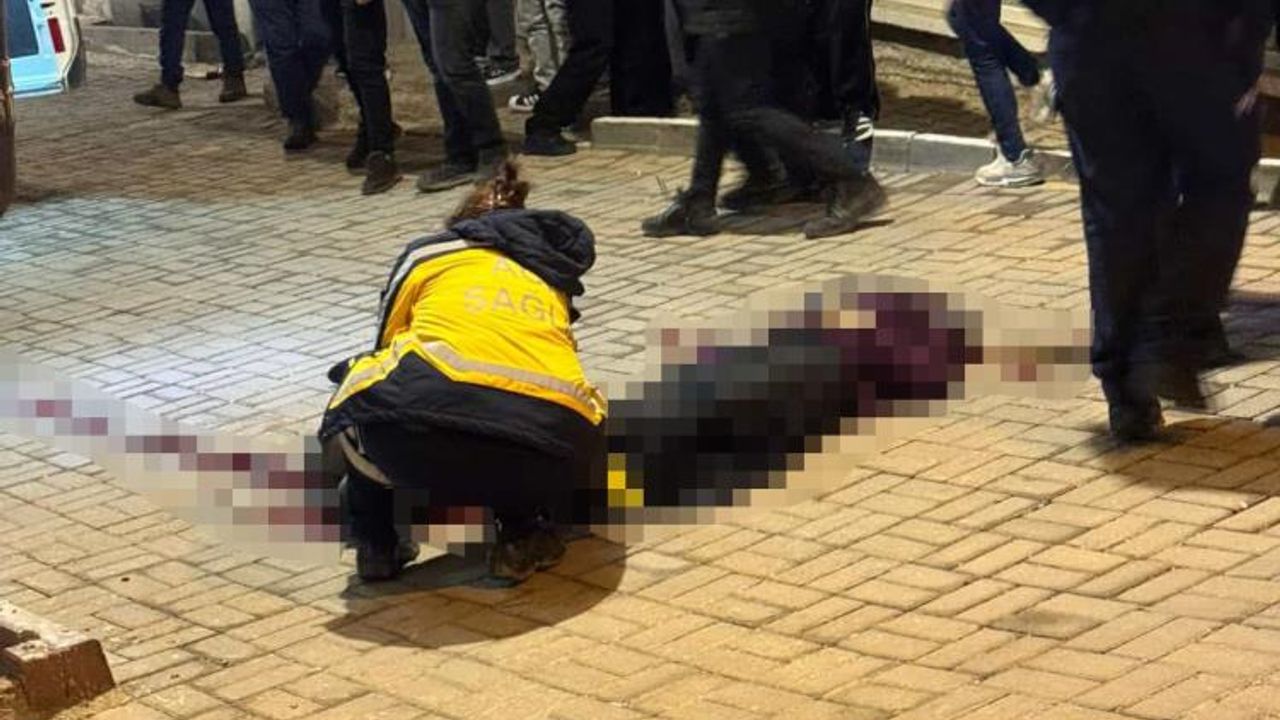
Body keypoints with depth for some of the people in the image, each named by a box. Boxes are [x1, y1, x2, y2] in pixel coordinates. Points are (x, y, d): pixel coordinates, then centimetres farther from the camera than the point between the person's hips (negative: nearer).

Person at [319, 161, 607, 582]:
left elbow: (388, 347, 42)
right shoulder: (552, 278, 38)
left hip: (435, 409, -2)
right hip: (549, 441, 2)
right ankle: (525, 536, 18)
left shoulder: (427, 252, 31)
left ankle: (379, 543, 25)